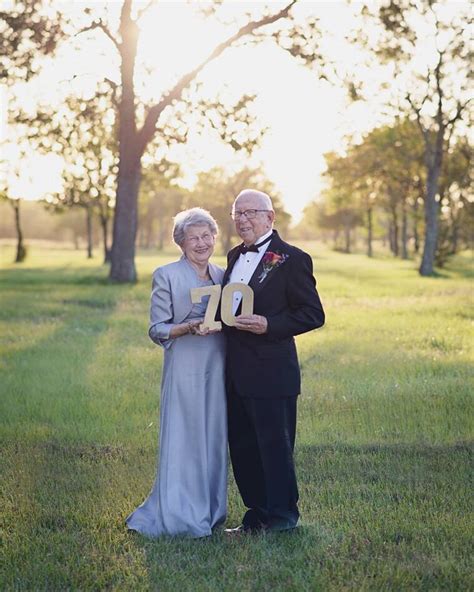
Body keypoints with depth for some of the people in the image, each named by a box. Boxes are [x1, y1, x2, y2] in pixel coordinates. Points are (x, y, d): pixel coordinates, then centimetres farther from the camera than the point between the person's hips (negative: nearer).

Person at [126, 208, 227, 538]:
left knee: (214, 439, 10)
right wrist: (191, 328, -21)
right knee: (183, 439, -3)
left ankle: (210, 510, 21)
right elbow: (157, 330, -5)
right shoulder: (166, 276, -3)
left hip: (217, 368, 6)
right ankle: (181, 515, 6)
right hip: (184, 369, -5)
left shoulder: (222, 275, 13)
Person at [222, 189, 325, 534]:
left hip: (271, 373, -8)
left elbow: (313, 314, -10)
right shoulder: (235, 257, 15)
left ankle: (282, 519, 16)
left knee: (275, 447, 1)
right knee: (242, 449, 13)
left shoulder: (292, 259, -9)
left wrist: (269, 325, -21)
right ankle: (257, 517, 25)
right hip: (236, 373, 8)